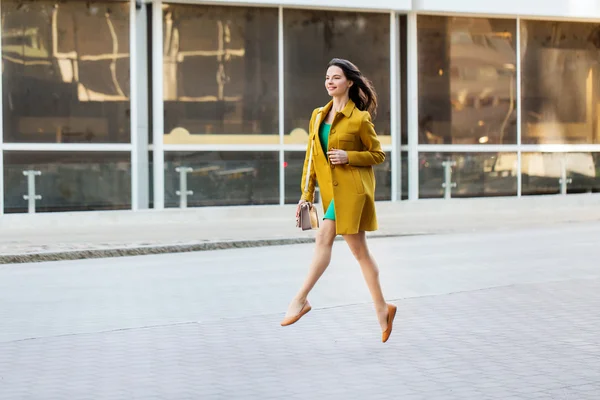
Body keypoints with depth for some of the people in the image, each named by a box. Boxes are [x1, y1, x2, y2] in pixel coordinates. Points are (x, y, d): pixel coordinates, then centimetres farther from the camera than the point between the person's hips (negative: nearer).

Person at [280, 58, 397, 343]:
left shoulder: (359, 118, -4)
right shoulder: (318, 115, 13)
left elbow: (378, 155, 1)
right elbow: (311, 158, 14)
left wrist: (348, 156, -13)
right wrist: (306, 194, 8)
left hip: (351, 188, -6)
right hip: (330, 189, 6)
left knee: (324, 237, -16)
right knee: (358, 249, 8)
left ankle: (301, 299, -10)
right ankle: (382, 308, 14)